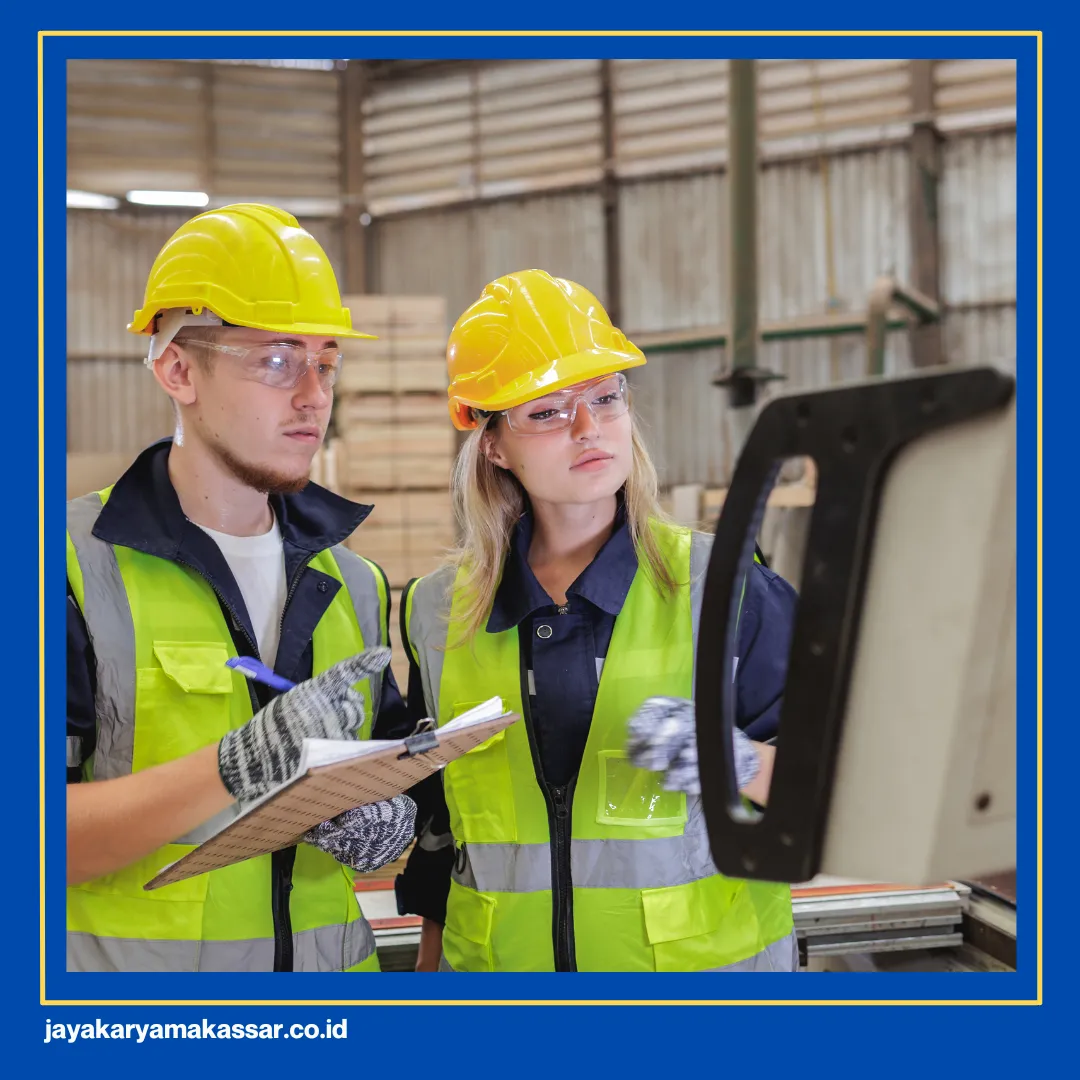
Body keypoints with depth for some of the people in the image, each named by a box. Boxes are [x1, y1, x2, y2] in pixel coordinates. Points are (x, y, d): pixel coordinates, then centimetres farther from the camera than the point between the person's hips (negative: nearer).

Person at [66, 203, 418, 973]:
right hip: (129, 957, -5)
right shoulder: (80, 566, -12)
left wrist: (391, 822, -9)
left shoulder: (354, 585, 6)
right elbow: (56, 838, -19)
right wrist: (235, 766, -29)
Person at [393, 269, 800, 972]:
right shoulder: (438, 612, 0)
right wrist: (432, 959, 13)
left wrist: (732, 761, -28)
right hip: (498, 959, 2)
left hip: (704, 957, -2)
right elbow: (436, 819, 10)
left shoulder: (722, 584, -8)